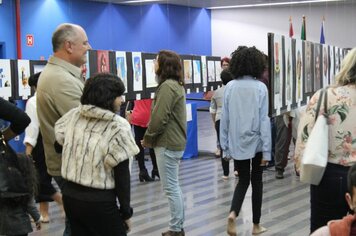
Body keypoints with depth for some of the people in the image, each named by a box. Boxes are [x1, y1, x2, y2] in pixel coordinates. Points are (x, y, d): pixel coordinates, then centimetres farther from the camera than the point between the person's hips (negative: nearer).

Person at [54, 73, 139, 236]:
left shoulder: (73, 116, 1)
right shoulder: (118, 127, -13)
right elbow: (122, 175, -12)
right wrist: (126, 212, -4)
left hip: (70, 194, 6)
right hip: (99, 201, -6)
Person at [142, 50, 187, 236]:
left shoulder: (167, 86, -17)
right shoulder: (176, 84, 15)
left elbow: (159, 118, -21)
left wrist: (148, 138, -7)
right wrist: (151, 137, 12)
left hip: (167, 143, -11)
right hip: (174, 141, 11)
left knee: (170, 188, -3)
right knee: (174, 186, 16)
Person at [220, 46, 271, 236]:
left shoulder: (230, 87, -3)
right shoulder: (260, 87, -9)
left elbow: (225, 119, 0)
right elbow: (264, 120, -10)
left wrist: (225, 146, 8)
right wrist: (266, 150, -7)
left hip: (237, 143, 2)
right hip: (255, 142, -2)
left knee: (243, 180, 16)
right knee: (256, 181, 13)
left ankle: (233, 213, -8)